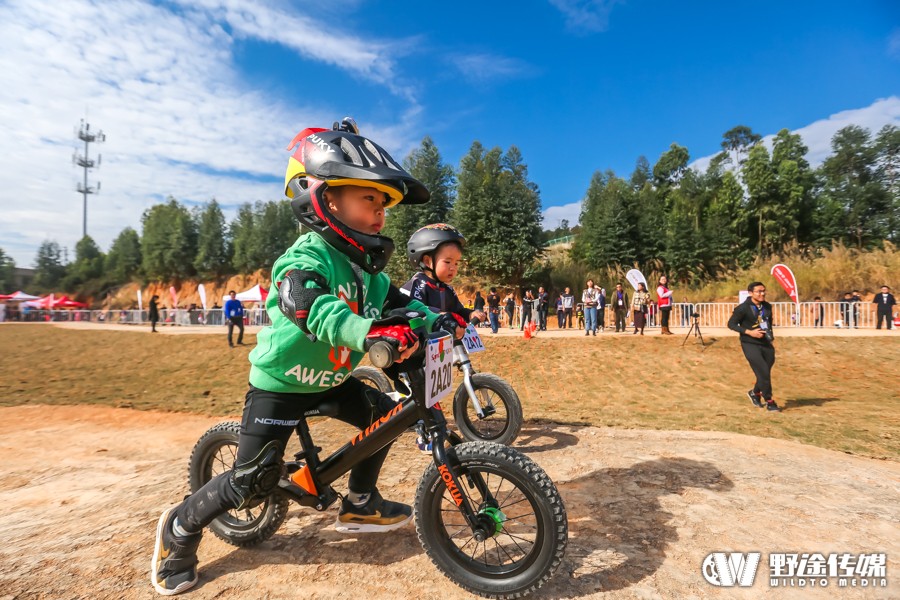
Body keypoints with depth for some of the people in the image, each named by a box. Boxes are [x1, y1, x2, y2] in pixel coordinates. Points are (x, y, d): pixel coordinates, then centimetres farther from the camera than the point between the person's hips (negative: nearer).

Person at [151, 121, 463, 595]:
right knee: (254, 482, -4)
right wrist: (372, 332, -62)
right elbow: (314, 309, -46)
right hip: (280, 383, -8)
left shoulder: (361, 264, -1)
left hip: (330, 379, 8)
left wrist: (435, 319, -18)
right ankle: (179, 530, 25)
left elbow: (393, 300, -1)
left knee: (385, 414, 5)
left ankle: (360, 504, 23)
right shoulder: (305, 259, -28)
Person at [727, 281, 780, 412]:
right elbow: (731, 324, -11)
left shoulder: (767, 306, 7)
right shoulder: (743, 308, -12)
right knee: (763, 372, -10)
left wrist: (771, 336, 13)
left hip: (766, 344, 6)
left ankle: (755, 393, 35)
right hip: (750, 345, -6)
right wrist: (749, 332, -20)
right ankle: (769, 402, 5)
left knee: (765, 373, 10)